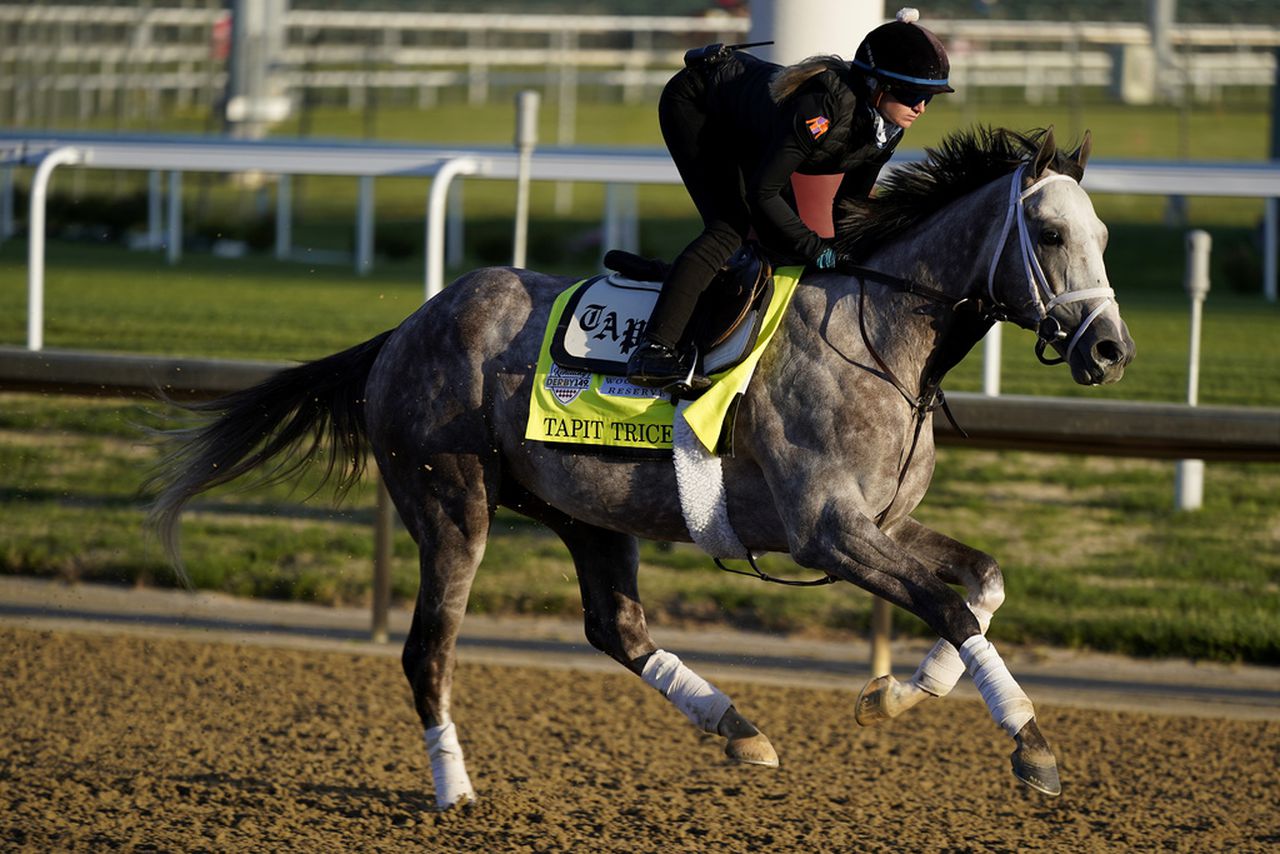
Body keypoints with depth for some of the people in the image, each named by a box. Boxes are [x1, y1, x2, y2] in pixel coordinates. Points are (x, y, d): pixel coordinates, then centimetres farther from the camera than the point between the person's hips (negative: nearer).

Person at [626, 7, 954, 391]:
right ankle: (655, 351, -28)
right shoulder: (826, 104, -40)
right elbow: (763, 192, -34)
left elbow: (853, 202, 0)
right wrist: (819, 250, -29)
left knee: (785, 240, 2)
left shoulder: (887, 128, -15)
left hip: (743, 135, 9)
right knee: (729, 228, -23)